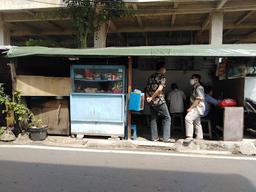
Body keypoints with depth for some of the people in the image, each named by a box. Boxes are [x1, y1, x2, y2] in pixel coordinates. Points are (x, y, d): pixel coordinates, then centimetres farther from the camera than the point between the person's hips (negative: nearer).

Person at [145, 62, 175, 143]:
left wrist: (148, 97, 2)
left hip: (151, 102, 7)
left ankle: (154, 137, 16)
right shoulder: (162, 77, -9)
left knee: (153, 118, 13)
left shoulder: (151, 77, 12)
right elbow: (160, 89, -22)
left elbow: (147, 88, 10)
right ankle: (166, 137, 3)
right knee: (167, 118, 5)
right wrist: (152, 97, -16)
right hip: (159, 101, -7)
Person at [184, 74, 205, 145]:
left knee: (188, 118, -27)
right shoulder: (195, 88, 18)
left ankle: (189, 137, -27)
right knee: (197, 123, 17)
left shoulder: (199, 88, -13)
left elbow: (198, 100, -20)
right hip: (195, 108, 11)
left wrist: (191, 108, -21)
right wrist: (191, 108, 12)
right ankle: (199, 138, 28)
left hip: (198, 107, -11)